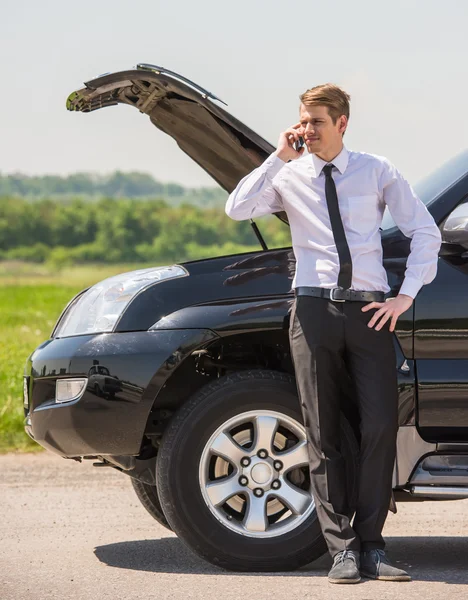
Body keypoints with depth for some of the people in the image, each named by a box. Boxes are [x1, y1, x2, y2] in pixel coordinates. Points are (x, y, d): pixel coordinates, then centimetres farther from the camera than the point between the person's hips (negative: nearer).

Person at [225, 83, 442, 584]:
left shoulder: (377, 172, 10)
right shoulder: (288, 176, 10)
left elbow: (426, 232, 8)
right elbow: (236, 209, -6)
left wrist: (406, 295, -2)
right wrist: (279, 157, -6)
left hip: (370, 311, 0)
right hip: (314, 310, 0)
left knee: (381, 426, -8)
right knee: (322, 435, -1)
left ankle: (370, 546, 1)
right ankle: (342, 549, 3)